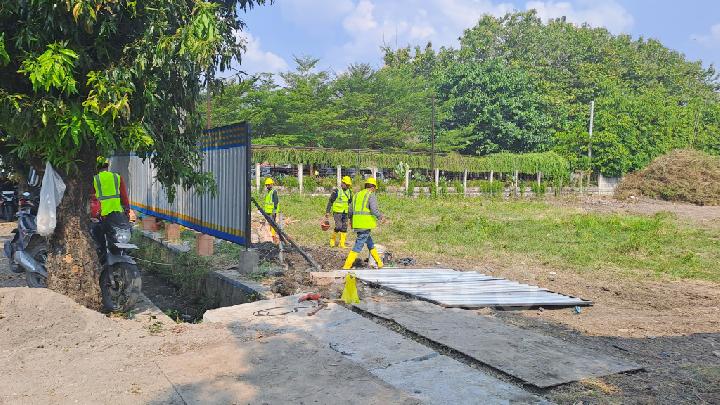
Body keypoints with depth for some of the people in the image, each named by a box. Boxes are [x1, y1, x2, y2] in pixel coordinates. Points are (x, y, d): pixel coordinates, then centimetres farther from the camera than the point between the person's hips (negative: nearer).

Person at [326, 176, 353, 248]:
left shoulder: (349, 192, 10)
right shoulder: (336, 191, -8)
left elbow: (350, 203, 20)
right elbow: (330, 201, -5)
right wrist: (327, 212, -7)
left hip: (345, 213, 6)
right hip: (337, 212, -6)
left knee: (344, 228, 3)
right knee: (338, 227, -15)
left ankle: (342, 244, 10)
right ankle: (333, 239, 8)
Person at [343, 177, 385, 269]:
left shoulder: (357, 195, 16)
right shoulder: (371, 195, -5)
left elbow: (350, 211, 19)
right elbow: (374, 210, -17)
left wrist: (351, 220, 35)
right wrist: (381, 217, -1)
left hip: (357, 224, 8)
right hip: (366, 225, -8)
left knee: (370, 244, 19)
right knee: (358, 245, -5)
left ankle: (379, 263, 27)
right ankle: (347, 266, -6)